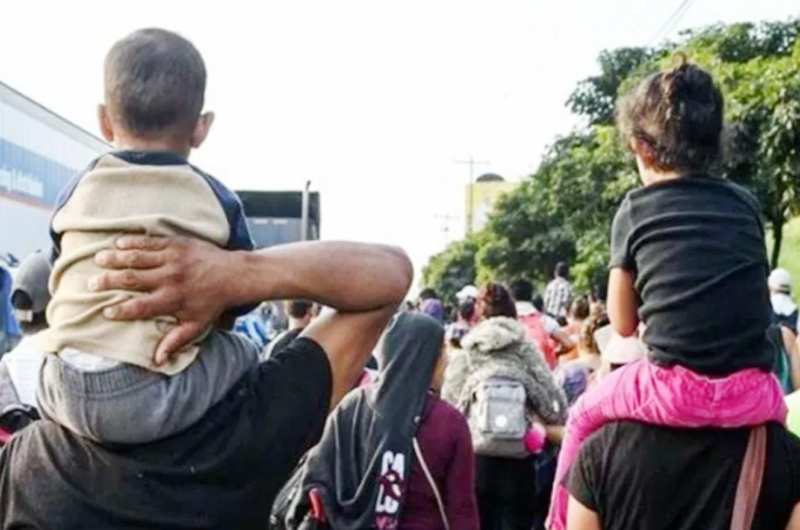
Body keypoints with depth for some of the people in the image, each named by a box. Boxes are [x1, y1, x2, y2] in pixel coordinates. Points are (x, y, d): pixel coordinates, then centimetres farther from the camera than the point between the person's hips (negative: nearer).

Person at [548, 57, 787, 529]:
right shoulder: (747, 205, 11)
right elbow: (746, 298, 18)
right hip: (754, 396, 3)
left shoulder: (635, 211, 5)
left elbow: (625, 324, 9)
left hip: (676, 392, -3)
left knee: (584, 416, 27)